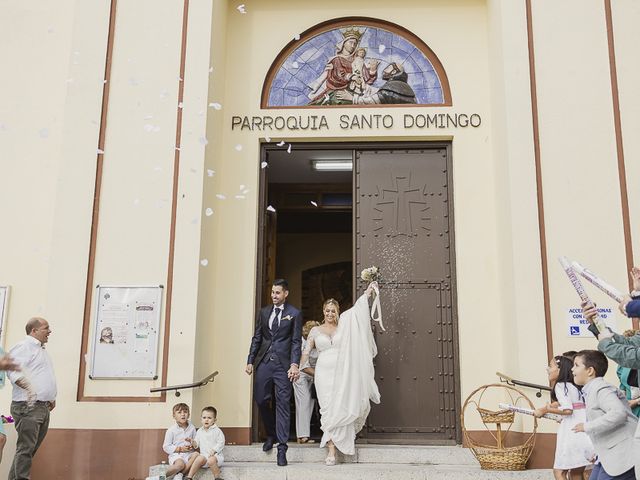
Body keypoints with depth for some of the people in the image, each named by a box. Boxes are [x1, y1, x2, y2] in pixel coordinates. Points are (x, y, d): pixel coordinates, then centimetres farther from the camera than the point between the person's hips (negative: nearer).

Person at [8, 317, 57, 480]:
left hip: (43, 407, 9)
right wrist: (29, 387, -29)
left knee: (32, 448, 11)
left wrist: (50, 396, 21)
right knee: (26, 448, -9)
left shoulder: (41, 349, 22)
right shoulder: (24, 346, -7)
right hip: (28, 406, -9)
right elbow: (13, 370, -18)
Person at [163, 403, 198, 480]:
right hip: (176, 455, -4)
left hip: (189, 454, 4)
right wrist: (180, 449, -12)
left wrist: (193, 445, -8)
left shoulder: (192, 428, 8)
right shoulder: (171, 430, -2)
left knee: (196, 455, -30)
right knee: (180, 464, -36)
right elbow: (166, 447, -3)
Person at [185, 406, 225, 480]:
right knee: (200, 458, -28)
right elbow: (197, 444, 17)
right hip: (204, 454, 4)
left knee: (211, 460, -35)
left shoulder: (217, 431, -2)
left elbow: (221, 443, -7)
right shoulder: (199, 431, 13)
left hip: (215, 455, -4)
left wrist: (214, 450, -21)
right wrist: (193, 442, -5)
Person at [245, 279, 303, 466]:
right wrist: (250, 361, 8)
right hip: (264, 362, 4)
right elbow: (256, 338, 14)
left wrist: (294, 364, -14)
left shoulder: (295, 314, 1)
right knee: (260, 399, 5)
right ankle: (271, 434, 28)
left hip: (283, 364, -4)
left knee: (283, 404, -3)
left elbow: (296, 342, -3)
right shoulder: (264, 312, 13)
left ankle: (282, 447, 2)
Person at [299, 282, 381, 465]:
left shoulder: (343, 327, 11)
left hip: (342, 374, 1)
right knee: (328, 409, -7)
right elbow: (305, 352, 10)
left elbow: (357, 309, 6)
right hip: (324, 373, -1)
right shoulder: (315, 331, 11)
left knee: (341, 408, -3)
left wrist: (368, 291, 3)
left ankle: (336, 441, 15)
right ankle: (331, 450, -8)